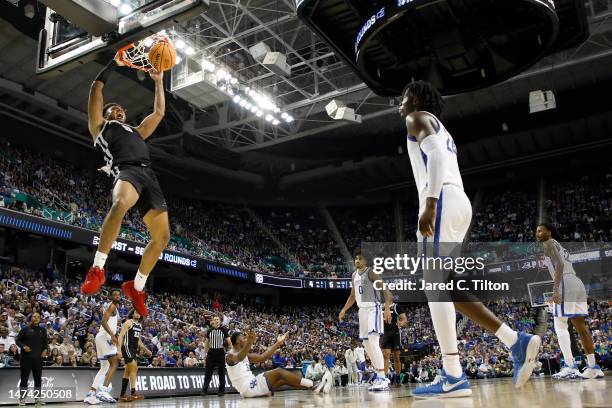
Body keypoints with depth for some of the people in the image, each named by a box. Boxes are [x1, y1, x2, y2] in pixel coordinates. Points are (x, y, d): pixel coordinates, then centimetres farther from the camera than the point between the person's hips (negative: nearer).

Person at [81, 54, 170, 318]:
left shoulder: (136, 131, 40)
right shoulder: (100, 126, 27)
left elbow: (159, 112, 41)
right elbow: (96, 89, 20)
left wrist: (159, 81, 42)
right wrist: (114, 63, 24)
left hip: (149, 175, 6)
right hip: (127, 170, -6)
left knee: (162, 236, -6)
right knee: (120, 203, -41)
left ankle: (137, 286, 10)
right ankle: (98, 268, -32)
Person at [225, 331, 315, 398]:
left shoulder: (245, 355, 20)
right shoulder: (230, 356, -10)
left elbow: (262, 357, 20)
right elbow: (239, 358, -35)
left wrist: (278, 343, 17)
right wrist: (249, 343, -54)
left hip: (251, 384, 9)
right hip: (248, 387, -9)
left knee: (283, 380, 6)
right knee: (279, 372, -11)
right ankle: (312, 385, -6)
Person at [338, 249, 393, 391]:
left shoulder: (371, 272, -9)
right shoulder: (354, 275, 16)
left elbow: (385, 290, -17)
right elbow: (353, 296, 26)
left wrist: (387, 308, -28)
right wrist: (344, 310, 19)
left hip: (373, 309, -9)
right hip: (362, 310, 9)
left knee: (373, 342, -20)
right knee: (366, 344, 10)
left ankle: (382, 378, -19)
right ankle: (380, 378, 19)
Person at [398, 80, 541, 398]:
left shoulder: (417, 117, 6)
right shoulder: (442, 131, 33)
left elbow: (435, 153, -13)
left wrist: (429, 203, -24)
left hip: (441, 200, -9)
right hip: (458, 201, 9)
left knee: (435, 283, -12)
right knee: (446, 288, 9)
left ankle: (453, 378, -13)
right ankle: (517, 341, 3)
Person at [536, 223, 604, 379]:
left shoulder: (549, 243, 0)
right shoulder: (559, 246, 29)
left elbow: (559, 264, -15)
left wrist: (555, 288, -22)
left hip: (565, 284, -9)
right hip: (577, 283, 9)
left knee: (560, 325, -7)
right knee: (581, 326, 10)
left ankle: (570, 366, -13)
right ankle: (593, 367, 11)